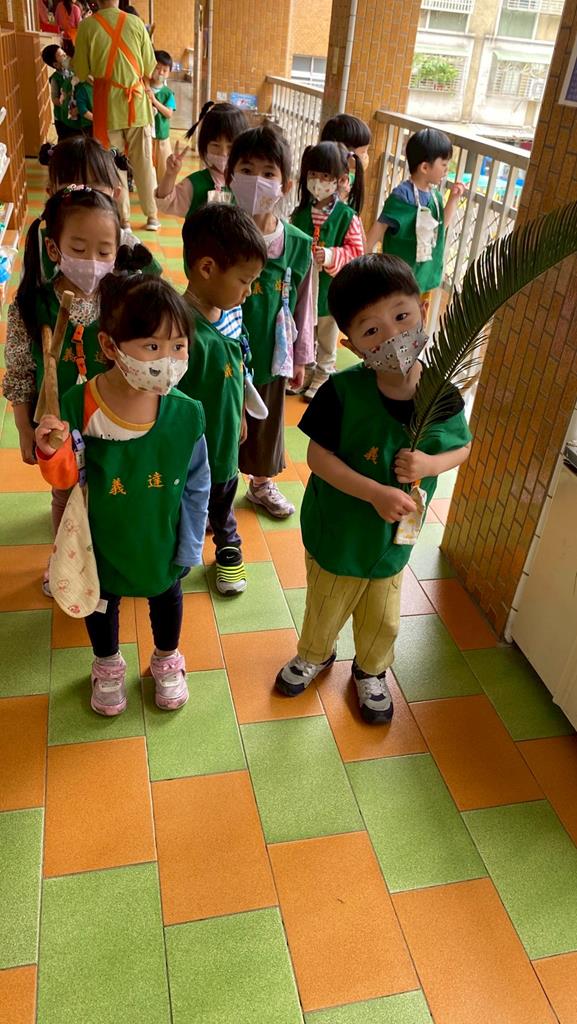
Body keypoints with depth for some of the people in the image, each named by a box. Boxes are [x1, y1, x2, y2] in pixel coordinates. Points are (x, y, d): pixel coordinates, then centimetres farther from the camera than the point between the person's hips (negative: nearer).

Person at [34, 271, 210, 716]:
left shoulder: (187, 413, -23)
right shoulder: (78, 405, -25)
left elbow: (196, 487, -11)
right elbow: (67, 478, -14)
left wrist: (189, 547, -5)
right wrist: (51, 452, -36)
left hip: (164, 541, 0)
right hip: (103, 541, 0)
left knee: (166, 597, 26)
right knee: (102, 602, 26)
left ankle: (167, 661, 59)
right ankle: (108, 667, 58)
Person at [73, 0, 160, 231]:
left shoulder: (87, 25, -6)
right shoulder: (136, 23, -4)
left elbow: (81, 72, -2)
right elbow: (149, 69, 1)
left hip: (107, 105, -1)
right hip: (137, 102, 1)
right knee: (143, 162, 10)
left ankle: (123, 218, 10)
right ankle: (152, 216, 14)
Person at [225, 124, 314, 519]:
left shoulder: (298, 245, -8)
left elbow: (302, 305, 2)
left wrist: (300, 357, 9)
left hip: (271, 356, 3)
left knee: (266, 424, 23)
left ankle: (262, 483, 47)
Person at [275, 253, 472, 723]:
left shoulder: (444, 394, -17)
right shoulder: (343, 390, -25)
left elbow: (462, 446, -1)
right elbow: (318, 455, -20)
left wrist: (430, 463, -23)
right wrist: (375, 493, -30)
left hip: (394, 536, 2)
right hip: (336, 530, -2)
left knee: (382, 621, 23)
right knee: (326, 609, 24)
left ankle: (371, 671, 56)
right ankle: (314, 655, 58)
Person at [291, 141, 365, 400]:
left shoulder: (347, 216, -12)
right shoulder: (300, 212, -3)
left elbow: (356, 252, -12)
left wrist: (331, 256, -26)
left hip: (331, 290, -3)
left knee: (326, 342, 13)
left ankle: (322, 378, 29)